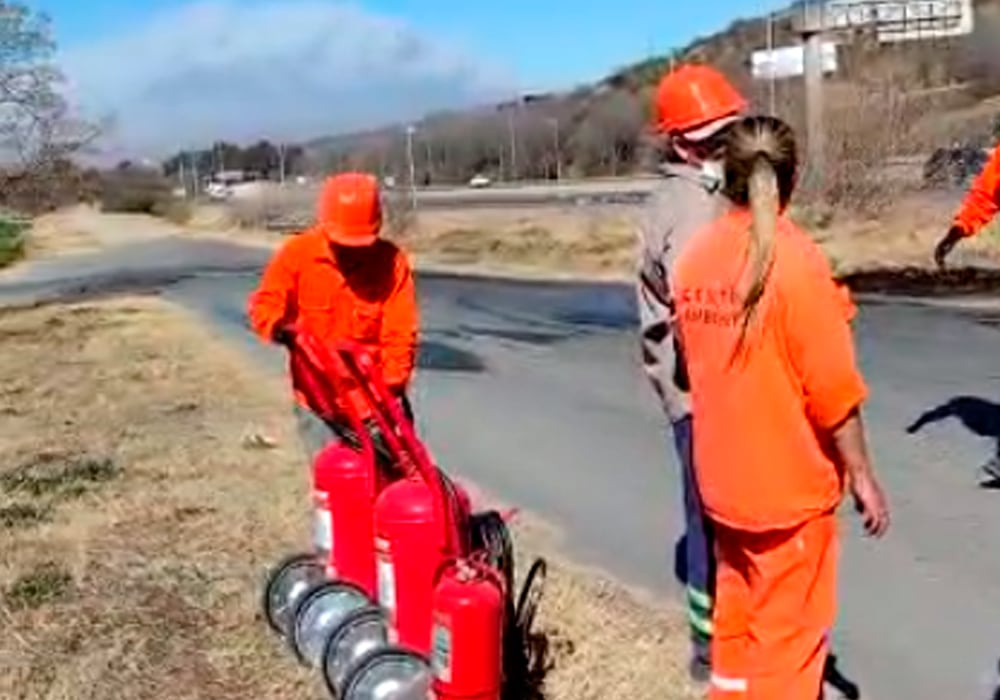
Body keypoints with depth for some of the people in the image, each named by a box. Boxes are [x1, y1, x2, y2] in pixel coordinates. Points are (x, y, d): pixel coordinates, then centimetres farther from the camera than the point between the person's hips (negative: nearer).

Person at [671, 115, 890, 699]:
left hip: (723, 477, 6)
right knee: (789, 632, 10)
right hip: (791, 481, -6)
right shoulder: (796, 259, -20)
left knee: (737, 612, 24)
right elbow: (834, 389, -18)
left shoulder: (695, 256, -1)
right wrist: (863, 476, -8)